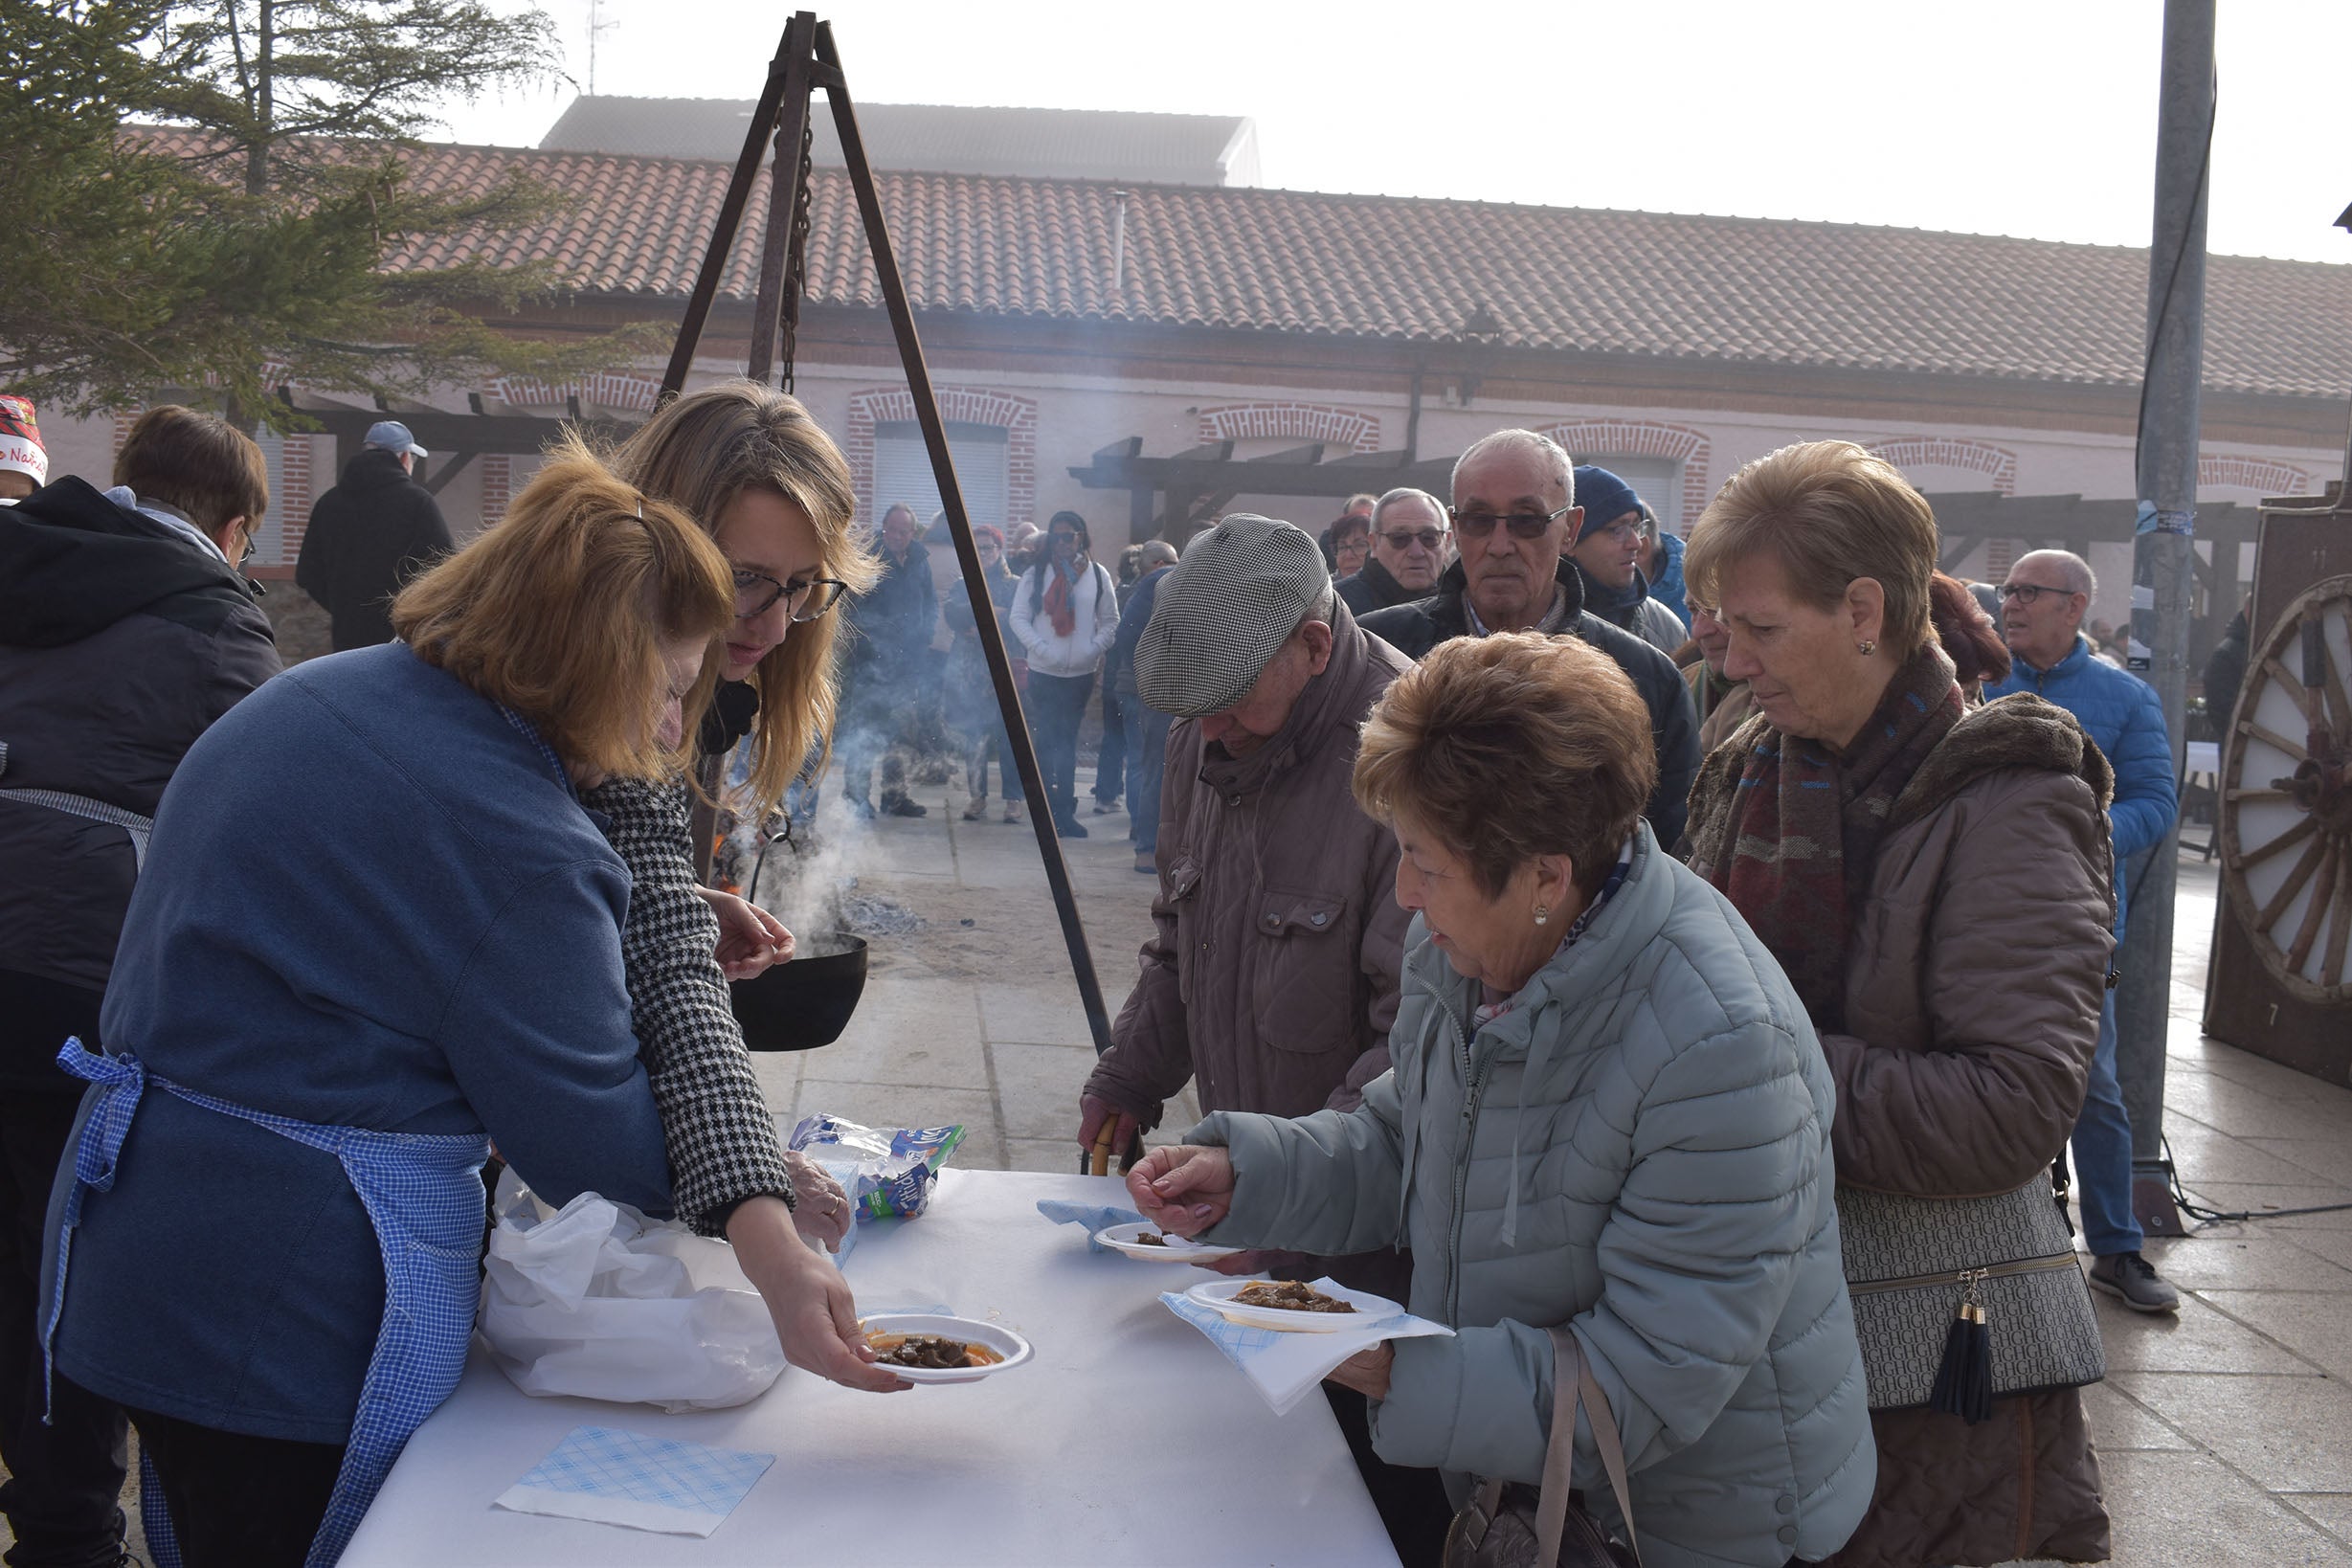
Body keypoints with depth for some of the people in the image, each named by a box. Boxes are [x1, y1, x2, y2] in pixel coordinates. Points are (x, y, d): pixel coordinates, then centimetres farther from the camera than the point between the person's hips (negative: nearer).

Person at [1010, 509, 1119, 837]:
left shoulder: (1097, 574, 4)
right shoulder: (1037, 573, 1)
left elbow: (1110, 621, 9)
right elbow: (1018, 617, 0)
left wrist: (1094, 650, -7)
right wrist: (1041, 648, -12)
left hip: (1081, 674, 1)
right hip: (1043, 672, -1)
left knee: (1067, 743, 6)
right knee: (1047, 742, 2)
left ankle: (1064, 811, 10)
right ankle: (1049, 809, 8)